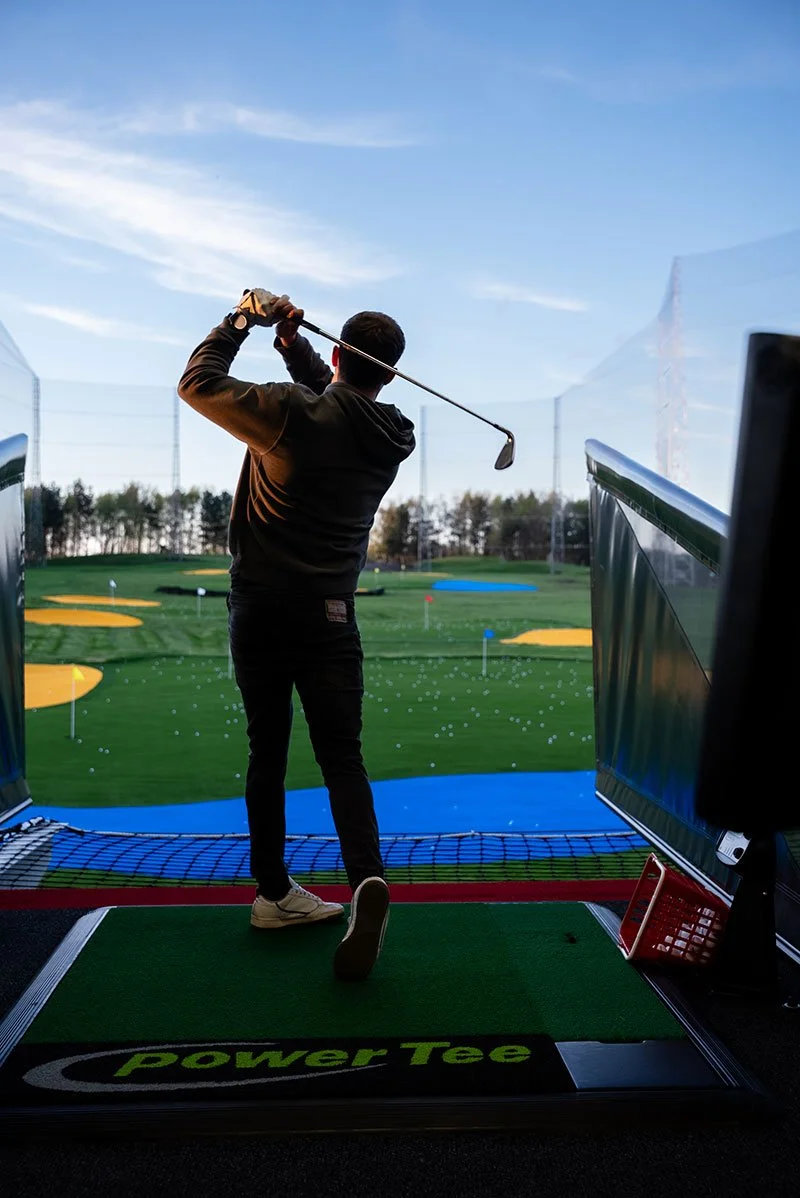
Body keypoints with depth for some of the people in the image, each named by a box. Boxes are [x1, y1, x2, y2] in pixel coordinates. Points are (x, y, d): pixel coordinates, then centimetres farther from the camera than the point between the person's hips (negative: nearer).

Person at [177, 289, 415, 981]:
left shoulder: (292, 414, -12)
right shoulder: (395, 439, 4)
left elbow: (196, 384, -1)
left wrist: (242, 320, 8)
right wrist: (294, 343, 17)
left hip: (260, 611, -1)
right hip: (331, 617, 2)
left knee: (267, 753, 11)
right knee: (341, 757, 2)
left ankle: (274, 892, 19)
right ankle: (367, 878, -21)